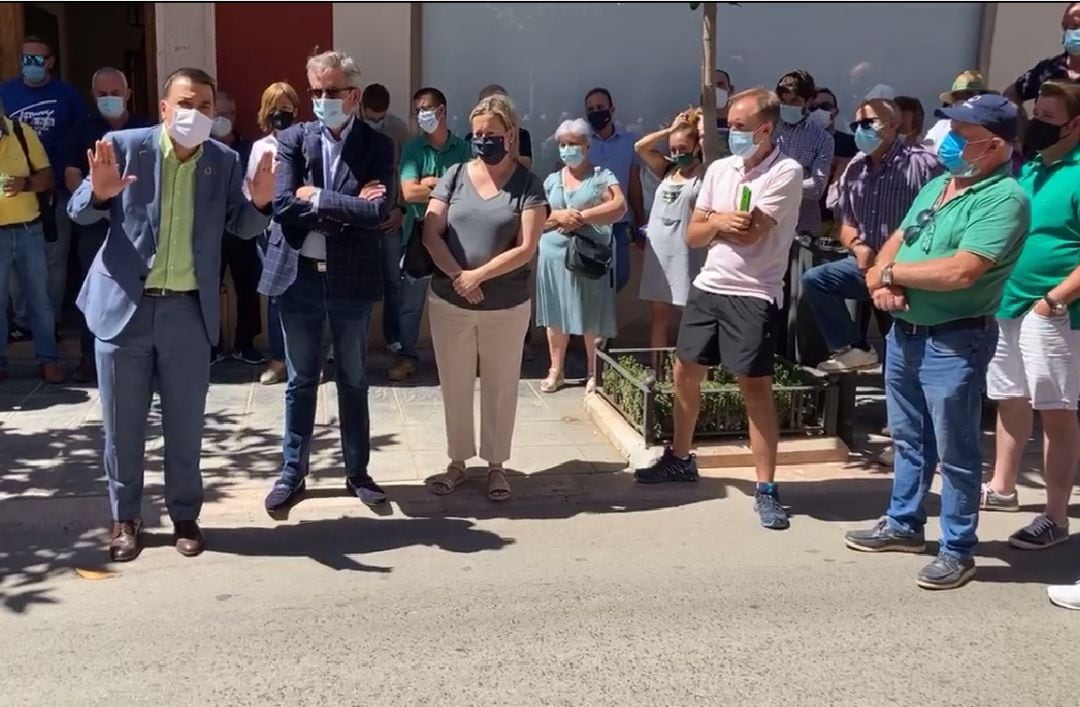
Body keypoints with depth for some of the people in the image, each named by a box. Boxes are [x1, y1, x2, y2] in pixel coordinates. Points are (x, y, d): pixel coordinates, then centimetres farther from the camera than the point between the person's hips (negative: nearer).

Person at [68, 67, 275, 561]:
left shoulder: (225, 162, 0)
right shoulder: (126, 147, -6)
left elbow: (242, 228, 6)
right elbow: (78, 212, -3)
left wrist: (259, 203, -16)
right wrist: (99, 193, -26)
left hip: (188, 309, 1)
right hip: (125, 304, -1)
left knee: (185, 423, 10)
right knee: (122, 422, 10)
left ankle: (185, 513, 26)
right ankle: (125, 517, 26)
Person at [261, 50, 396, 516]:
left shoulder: (378, 147, -2)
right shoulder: (292, 140, 1)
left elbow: (378, 212, -17)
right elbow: (282, 206, -12)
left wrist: (317, 198, -15)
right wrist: (347, 207, -15)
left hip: (352, 280, 0)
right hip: (299, 276, 1)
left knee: (353, 380, 13)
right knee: (301, 381, 11)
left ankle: (358, 472, 27)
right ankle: (292, 473, 25)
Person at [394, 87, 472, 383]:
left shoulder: (462, 148, 1)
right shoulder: (412, 148, -1)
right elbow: (409, 192, -13)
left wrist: (431, 182, -11)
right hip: (419, 231, 0)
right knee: (411, 299, 5)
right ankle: (407, 355, 17)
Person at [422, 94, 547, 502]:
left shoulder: (528, 184, -4)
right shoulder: (455, 175, 2)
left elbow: (525, 249, -11)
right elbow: (430, 233, -3)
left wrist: (478, 275, -17)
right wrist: (458, 276, -16)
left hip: (507, 307, -2)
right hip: (449, 302, 2)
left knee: (500, 387, 10)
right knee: (455, 386, 12)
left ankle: (496, 466, 25)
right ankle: (457, 462, 28)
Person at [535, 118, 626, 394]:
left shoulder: (601, 176, 1)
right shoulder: (552, 180, 12)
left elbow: (620, 206, -13)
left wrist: (581, 216, -18)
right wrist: (558, 216, -12)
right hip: (555, 256, 4)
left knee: (592, 319, 0)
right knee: (556, 316, 8)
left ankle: (595, 374, 12)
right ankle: (556, 370, 20)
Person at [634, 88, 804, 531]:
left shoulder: (786, 172, -11)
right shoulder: (719, 169, 8)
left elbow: (750, 232, -19)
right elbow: (693, 236, 7)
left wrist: (714, 223, -3)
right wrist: (719, 221, -12)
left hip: (753, 295, -7)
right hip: (708, 286, 7)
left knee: (756, 388, -7)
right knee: (685, 372, 15)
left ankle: (766, 490, 1)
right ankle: (680, 459, 34)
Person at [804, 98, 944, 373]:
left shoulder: (923, 165, -14)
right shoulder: (854, 169, 8)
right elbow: (846, 223, 16)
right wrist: (858, 246, -7)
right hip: (869, 264, 6)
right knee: (814, 279, -11)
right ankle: (855, 348, -1)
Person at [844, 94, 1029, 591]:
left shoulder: (1005, 199, -16)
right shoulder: (936, 186, 11)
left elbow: (960, 272, -27)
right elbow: (896, 242, 14)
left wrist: (891, 272, -13)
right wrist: (880, 281, -9)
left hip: (954, 343, -8)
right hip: (904, 332, 8)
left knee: (955, 452, 4)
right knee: (909, 439, 20)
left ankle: (958, 550, 18)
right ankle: (903, 525, 35)